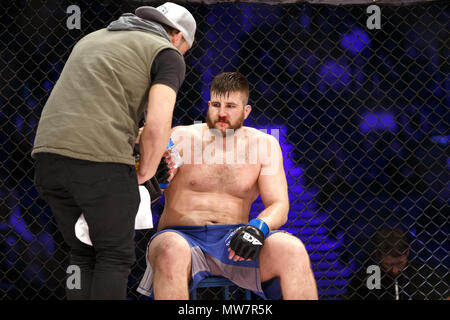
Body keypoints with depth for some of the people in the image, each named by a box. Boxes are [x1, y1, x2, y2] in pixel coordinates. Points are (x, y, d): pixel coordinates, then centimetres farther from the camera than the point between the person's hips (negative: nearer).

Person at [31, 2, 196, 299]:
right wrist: (146, 174, 5)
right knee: (116, 256, 7)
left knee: (84, 256, 17)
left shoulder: (93, 38, 29)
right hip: (101, 160, -6)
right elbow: (157, 123, -9)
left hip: (48, 152, 6)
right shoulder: (167, 55, 7)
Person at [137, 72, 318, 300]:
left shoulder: (263, 145, 11)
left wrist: (258, 227, -18)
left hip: (233, 240, 2)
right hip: (183, 236, -2)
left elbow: (279, 207, 5)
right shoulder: (181, 138, 5)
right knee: (172, 251, -40)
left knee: (293, 250, -28)